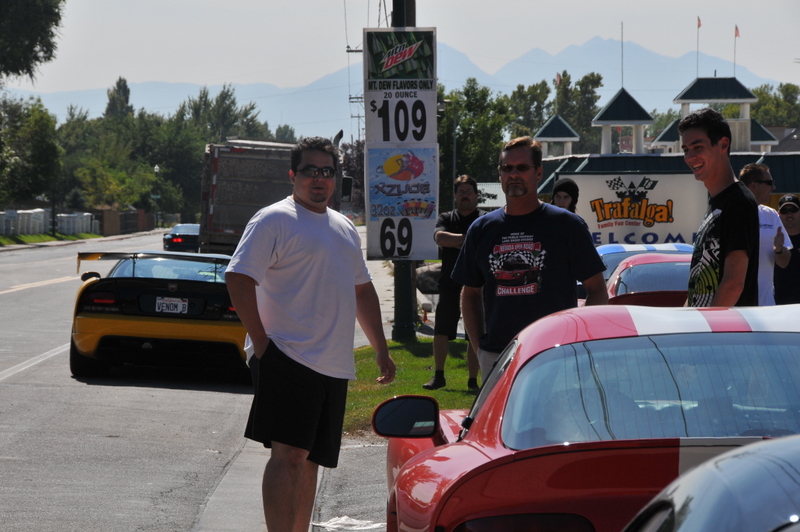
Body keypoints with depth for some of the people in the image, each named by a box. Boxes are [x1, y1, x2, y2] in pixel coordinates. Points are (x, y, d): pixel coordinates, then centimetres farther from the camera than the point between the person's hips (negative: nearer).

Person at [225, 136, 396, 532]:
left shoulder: (344, 228, 21)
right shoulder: (275, 220, -5)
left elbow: (362, 290, 29)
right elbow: (238, 279, -13)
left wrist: (381, 349, 22)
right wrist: (261, 343, -17)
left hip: (334, 366, 8)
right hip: (288, 358, -8)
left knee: (309, 461, 10)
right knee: (288, 455, -17)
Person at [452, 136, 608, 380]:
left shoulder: (566, 225, 2)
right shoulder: (482, 229, 13)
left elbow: (598, 291, 4)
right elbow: (471, 293, 22)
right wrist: (479, 346, 10)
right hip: (495, 357, 4)